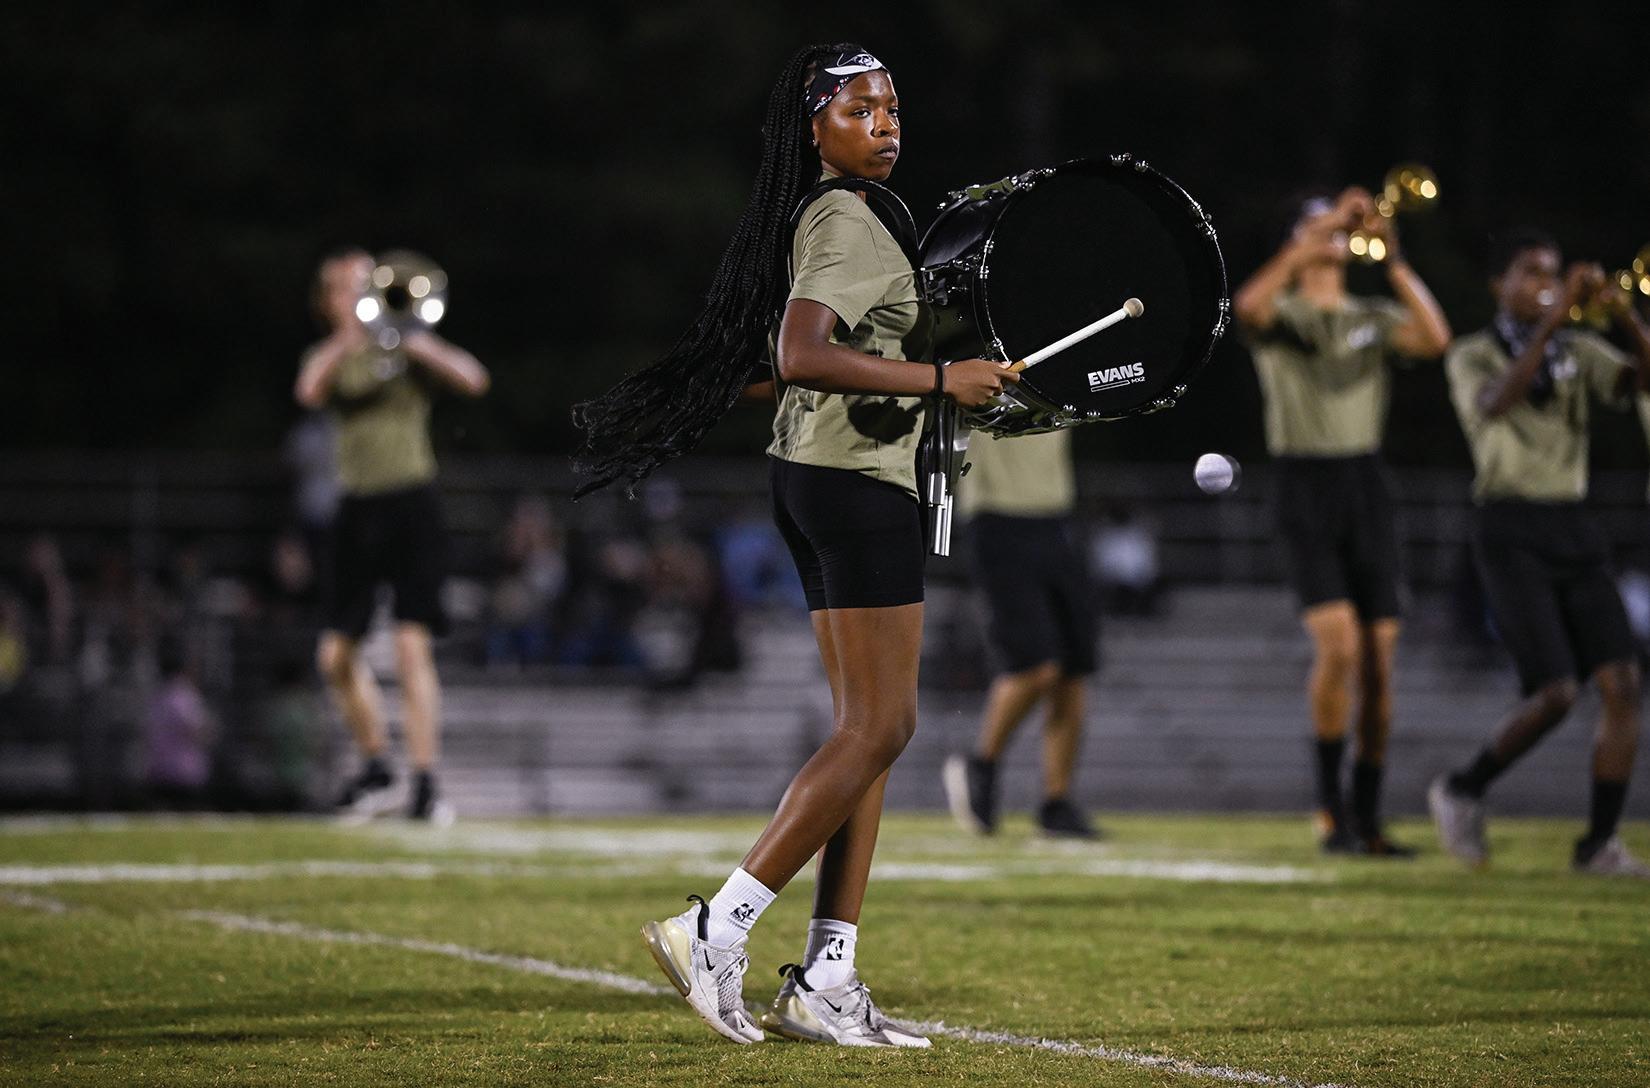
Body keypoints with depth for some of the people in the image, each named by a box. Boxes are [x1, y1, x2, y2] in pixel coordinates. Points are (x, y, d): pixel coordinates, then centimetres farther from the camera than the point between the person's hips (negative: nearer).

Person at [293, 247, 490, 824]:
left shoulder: (407, 346, 4)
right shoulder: (330, 356, 12)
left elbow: (472, 380, -13)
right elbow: (309, 390, -12)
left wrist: (414, 342, -19)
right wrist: (348, 339, -21)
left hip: (411, 502, -4)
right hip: (358, 510, 4)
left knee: (412, 643, -15)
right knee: (336, 654, 6)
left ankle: (426, 781, -14)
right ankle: (375, 766, 25)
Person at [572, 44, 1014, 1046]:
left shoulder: (829, 219, 16)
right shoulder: (847, 224, -14)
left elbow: (784, 360, 22)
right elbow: (801, 357, -28)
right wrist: (939, 380, -26)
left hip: (817, 476, 10)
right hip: (860, 483, -10)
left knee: (870, 727, 9)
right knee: (878, 726, -10)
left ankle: (826, 981, 6)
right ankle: (717, 932, -12)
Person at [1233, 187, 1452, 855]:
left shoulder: (1374, 318, 12)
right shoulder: (1281, 314, 3)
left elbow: (1434, 339, -8)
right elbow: (1249, 304, -22)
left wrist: (1393, 258, -12)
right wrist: (1318, 235, -21)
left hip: (1366, 487, 4)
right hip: (1304, 491, -4)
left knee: (1378, 663, 1)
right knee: (1338, 644, -20)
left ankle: (1367, 821, 8)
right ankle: (1330, 806, -9)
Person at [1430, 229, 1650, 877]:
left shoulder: (1579, 353, 12)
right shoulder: (1472, 357, -1)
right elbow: (1497, 403, -24)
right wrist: (1551, 321, -30)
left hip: (1575, 531, 5)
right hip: (1510, 532, -5)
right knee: (1555, 693, -16)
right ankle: (1461, 791, 7)